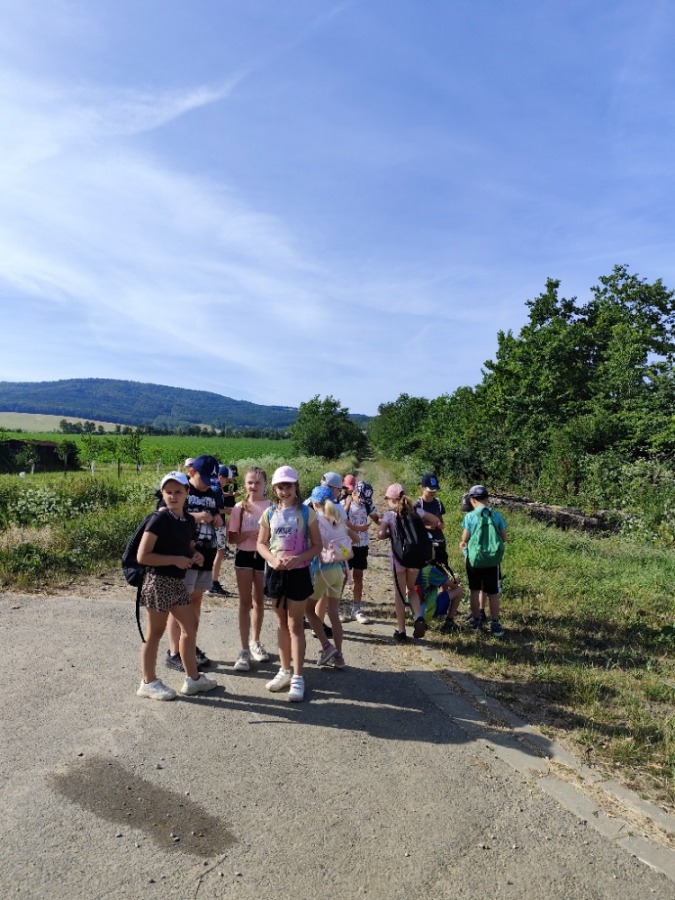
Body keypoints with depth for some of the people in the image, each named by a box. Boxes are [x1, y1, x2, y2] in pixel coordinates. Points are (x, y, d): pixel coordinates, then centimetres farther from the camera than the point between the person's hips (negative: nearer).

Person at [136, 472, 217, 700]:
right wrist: (175, 560, -21)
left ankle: (193, 678, 27)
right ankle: (148, 683, 21)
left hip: (178, 582, 8)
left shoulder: (187, 520, 7)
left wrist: (196, 556, -1)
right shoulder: (159, 519, -16)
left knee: (190, 627, 14)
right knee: (155, 632, 5)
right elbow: (142, 556, -19)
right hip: (159, 581, -8)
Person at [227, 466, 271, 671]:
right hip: (244, 556, 0)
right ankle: (245, 649, 7)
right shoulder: (240, 507, -3)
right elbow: (231, 537, -2)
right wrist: (249, 534, -19)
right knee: (245, 602, 2)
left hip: (264, 556, 1)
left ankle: (255, 642, 31)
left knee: (259, 601, 14)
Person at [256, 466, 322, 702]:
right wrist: (273, 559, -14)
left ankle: (298, 677, 9)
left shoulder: (306, 512, -7)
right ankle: (284, 671, 28)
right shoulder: (269, 513, 1)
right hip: (275, 572, 4)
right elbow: (261, 544, 5)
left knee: (295, 625, 2)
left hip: (298, 573, -3)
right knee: (281, 623, 14)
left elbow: (317, 545, -5)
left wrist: (297, 559, -21)